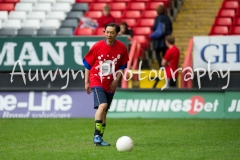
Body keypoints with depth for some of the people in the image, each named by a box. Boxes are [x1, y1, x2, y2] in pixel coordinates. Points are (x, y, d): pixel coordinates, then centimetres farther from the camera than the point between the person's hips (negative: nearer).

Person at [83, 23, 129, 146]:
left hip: (110, 84, 4)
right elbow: (87, 64, 0)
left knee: (104, 111, 11)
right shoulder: (97, 46, -10)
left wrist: (116, 80, -3)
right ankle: (97, 136, -24)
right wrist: (87, 82, 0)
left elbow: (122, 65, 10)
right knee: (102, 105, -24)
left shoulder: (122, 48, -3)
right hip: (96, 81, -4)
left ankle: (99, 138, 20)